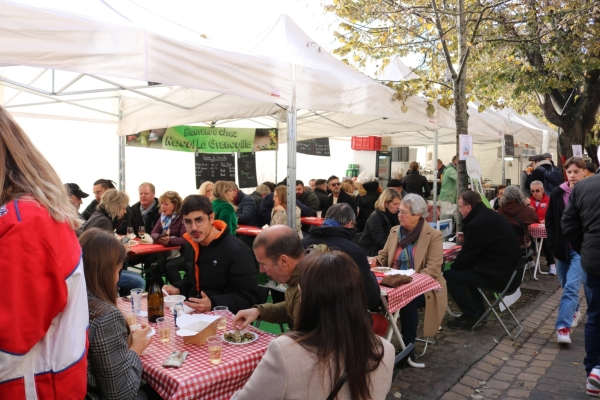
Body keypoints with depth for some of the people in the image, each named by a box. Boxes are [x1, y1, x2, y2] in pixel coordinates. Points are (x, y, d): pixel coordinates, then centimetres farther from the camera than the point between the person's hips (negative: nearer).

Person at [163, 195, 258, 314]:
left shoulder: (236, 250, -18)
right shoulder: (190, 245, 8)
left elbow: (248, 296, -17)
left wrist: (212, 304, -28)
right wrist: (178, 288, 6)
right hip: (193, 311, 6)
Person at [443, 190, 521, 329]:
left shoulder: (477, 223, -21)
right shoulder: (490, 215, 9)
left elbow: (467, 256, -13)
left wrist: (452, 265, 5)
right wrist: (467, 239, 16)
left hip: (500, 275, -10)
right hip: (510, 271, 10)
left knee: (449, 275, -8)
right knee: (465, 269, 28)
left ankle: (470, 316, 5)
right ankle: (478, 310, 28)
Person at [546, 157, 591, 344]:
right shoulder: (557, 193, 3)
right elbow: (549, 220, 8)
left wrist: (589, 245, -10)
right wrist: (553, 243, 0)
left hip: (582, 248, -4)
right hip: (562, 246, 4)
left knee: (571, 286, -12)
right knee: (566, 285, 16)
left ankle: (563, 326, -11)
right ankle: (574, 311, 40)